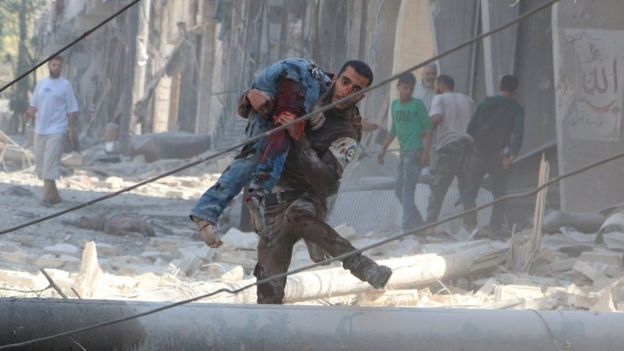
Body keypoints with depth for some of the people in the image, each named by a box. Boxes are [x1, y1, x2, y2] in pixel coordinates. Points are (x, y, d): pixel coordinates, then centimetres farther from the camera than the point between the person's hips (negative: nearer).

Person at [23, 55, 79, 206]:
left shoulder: (65, 85, -2)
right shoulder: (41, 83, 11)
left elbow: (71, 110, -1)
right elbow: (34, 104, 16)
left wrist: (72, 131, -6)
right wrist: (29, 113, -6)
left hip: (56, 131, -6)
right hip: (40, 130, 6)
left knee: (50, 163, -15)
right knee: (40, 163, 7)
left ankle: (46, 196, -20)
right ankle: (54, 194, 19)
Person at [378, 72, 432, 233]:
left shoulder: (417, 105, -5)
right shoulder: (395, 105, 15)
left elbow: (428, 128, -8)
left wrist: (426, 151, -17)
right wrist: (383, 149, 21)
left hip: (415, 152, -8)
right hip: (403, 152, 8)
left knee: (407, 189, -14)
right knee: (399, 190, 10)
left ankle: (407, 226, -18)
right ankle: (418, 222, 21)